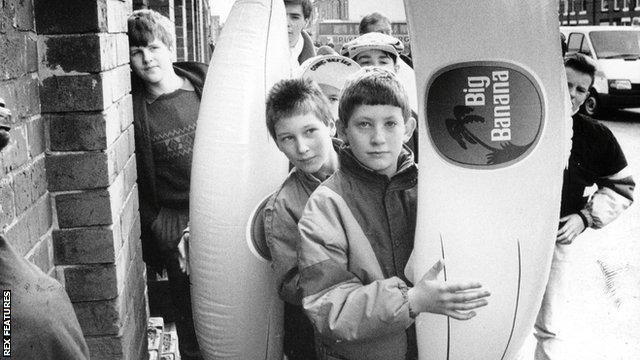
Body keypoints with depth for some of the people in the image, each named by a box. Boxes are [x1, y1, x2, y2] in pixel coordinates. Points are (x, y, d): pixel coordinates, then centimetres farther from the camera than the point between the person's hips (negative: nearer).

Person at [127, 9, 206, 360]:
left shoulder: (204, 80, 1)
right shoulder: (133, 108, -5)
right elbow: (135, 182, 2)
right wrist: (153, 227, 0)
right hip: (174, 223, -2)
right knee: (191, 321, 6)